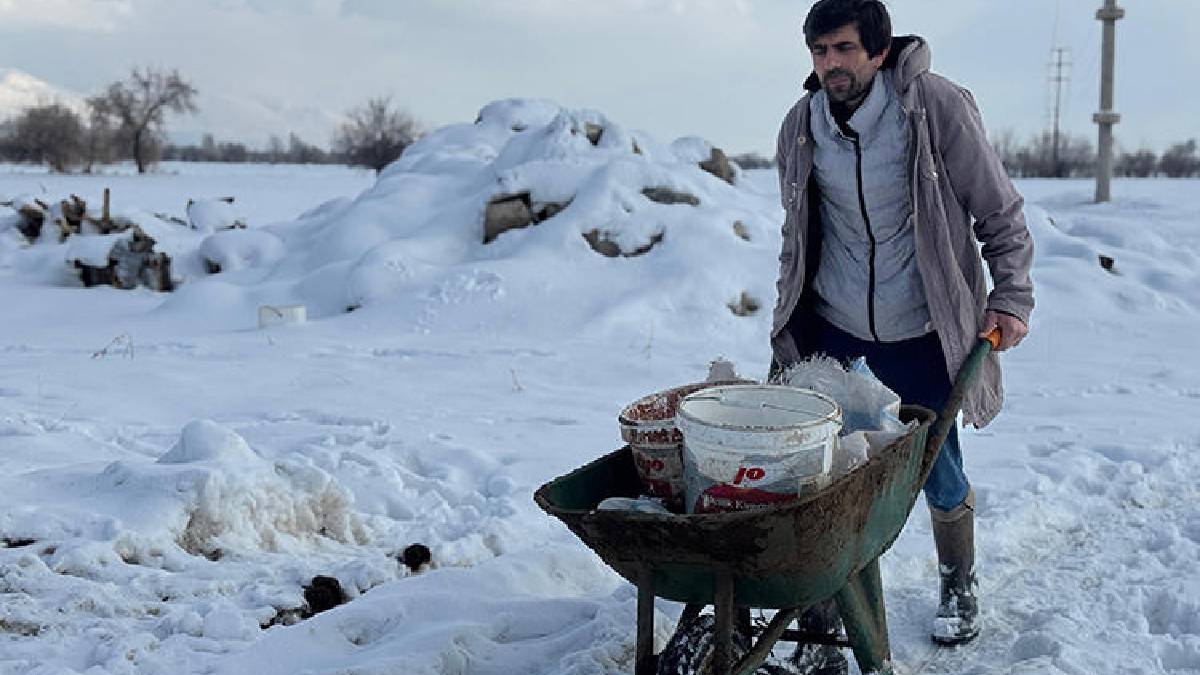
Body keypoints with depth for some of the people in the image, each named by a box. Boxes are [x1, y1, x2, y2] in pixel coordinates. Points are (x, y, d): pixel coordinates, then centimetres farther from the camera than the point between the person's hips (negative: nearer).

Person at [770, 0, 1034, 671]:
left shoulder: (937, 106, -12)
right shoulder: (801, 126, -1)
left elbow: (1001, 214, -3)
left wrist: (1011, 299, -8)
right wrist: (787, 332, 14)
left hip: (922, 338, -2)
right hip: (832, 332, 2)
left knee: (940, 477, 10)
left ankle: (959, 586, 40)